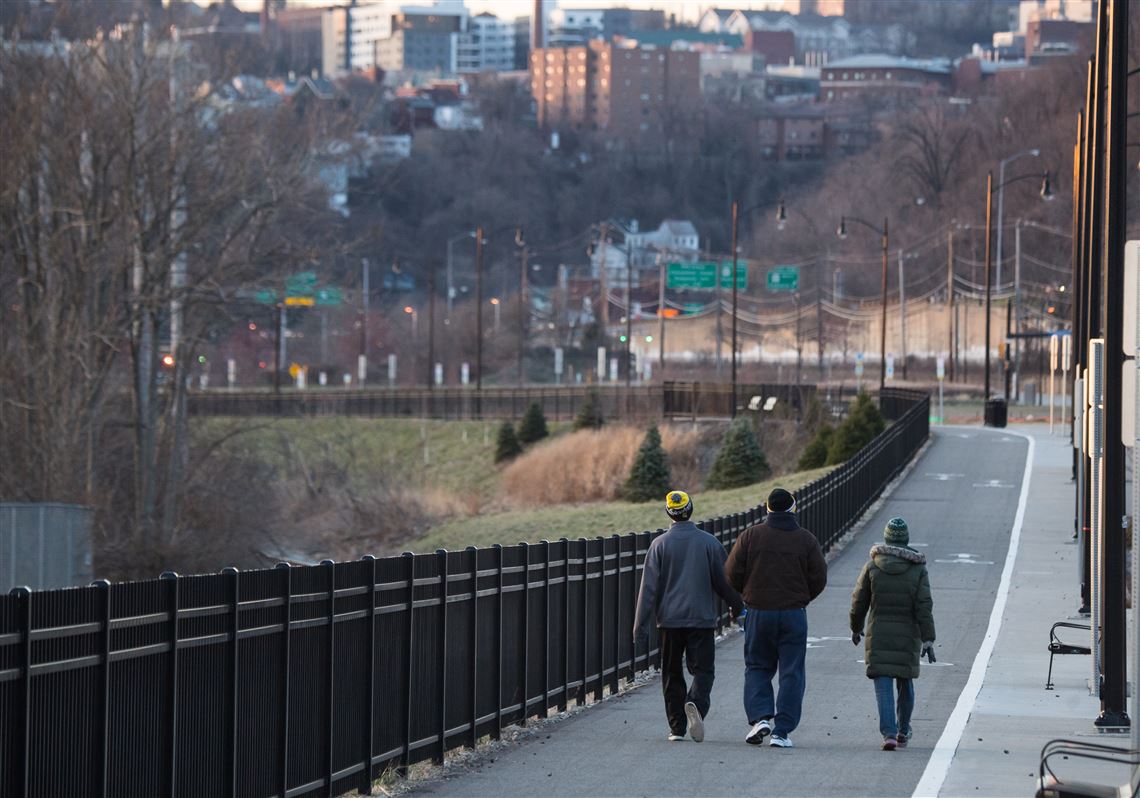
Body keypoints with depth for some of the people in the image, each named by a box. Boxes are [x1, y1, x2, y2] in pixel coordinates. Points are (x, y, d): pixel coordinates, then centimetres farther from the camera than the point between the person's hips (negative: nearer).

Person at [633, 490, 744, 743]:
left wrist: (640, 626, -3)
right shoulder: (709, 542, -1)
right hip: (702, 618, -1)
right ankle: (696, 704, -28)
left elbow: (649, 587, -4)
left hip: (670, 620, 1)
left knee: (672, 674, 10)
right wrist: (737, 606, 21)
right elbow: (724, 581, 4)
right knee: (702, 670, 2)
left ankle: (677, 727, 8)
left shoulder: (660, 544, -2)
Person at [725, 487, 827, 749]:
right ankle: (782, 731, -1)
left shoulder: (750, 536, -2)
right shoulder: (806, 540, -1)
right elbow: (819, 579, 0)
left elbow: (732, 574, -3)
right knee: (791, 673, 4)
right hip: (794, 614, 0)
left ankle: (760, 717, -7)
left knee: (757, 668, 13)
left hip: (758, 612, 0)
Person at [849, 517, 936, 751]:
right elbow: (924, 606, -9)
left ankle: (889, 733, -20)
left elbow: (859, 602, 3)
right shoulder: (918, 569, -3)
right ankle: (903, 732, 31)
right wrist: (928, 639, -10)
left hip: (878, 635, -1)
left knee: (883, 686, -4)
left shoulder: (872, 567, -2)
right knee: (905, 683, 17)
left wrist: (856, 628, 19)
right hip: (908, 635, 1)